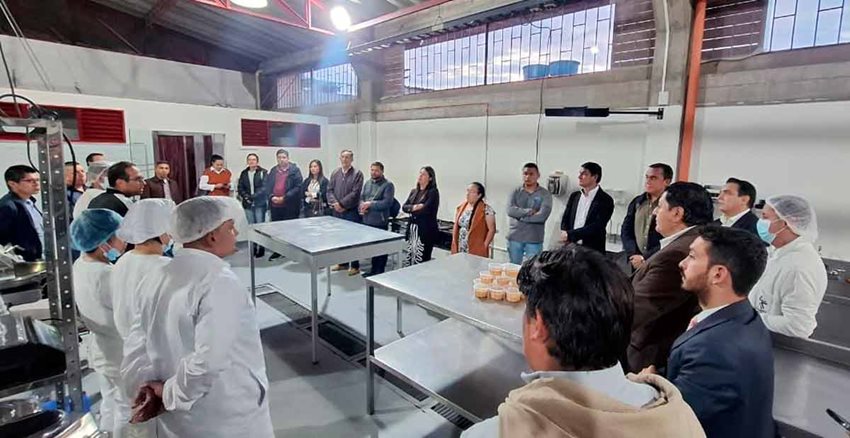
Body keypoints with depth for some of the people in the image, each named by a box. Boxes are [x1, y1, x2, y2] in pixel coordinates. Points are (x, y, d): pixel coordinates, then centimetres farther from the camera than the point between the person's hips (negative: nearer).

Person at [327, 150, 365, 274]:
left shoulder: (357, 174, -3)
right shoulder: (335, 173, 11)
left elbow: (355, 193, -11)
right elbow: (329, 190, 8)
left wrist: (342, 204, -14)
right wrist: (334, 203, -9)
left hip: (351, 211, -5)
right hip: (336, 211, 5)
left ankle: (355, 266, 8)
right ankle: (343, 263, 24)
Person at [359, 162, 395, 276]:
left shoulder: (388, 185, -7)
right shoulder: (367, 183, 15)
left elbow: (387, 202, -17)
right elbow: (361, 198, 15)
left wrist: (370, 204, -18)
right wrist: (362, 207, -7)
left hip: (380, 222, -6)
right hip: (367, 220, 7)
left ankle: (380, 271, 14)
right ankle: (374, 269, 28)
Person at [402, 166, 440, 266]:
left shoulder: (433, 192, -5)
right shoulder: (414, 191, 15)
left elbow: (426, 209, -17)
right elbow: (404, 207, 5)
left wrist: (412, 210, -2)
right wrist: (413, 207, -13)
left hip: (426, 230, -7)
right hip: (412, 228, 7)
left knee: (421, 261, -8)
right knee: (408, 259, 7)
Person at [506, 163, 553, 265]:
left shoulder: (545, 194, -1)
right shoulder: (516, 192, 6)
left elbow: (542, 215, -14)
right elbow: (510, 210, -9)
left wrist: (521, 216, -8)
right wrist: (529, 211, -15)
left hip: (534, 240, -2)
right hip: (514, 238, 2)